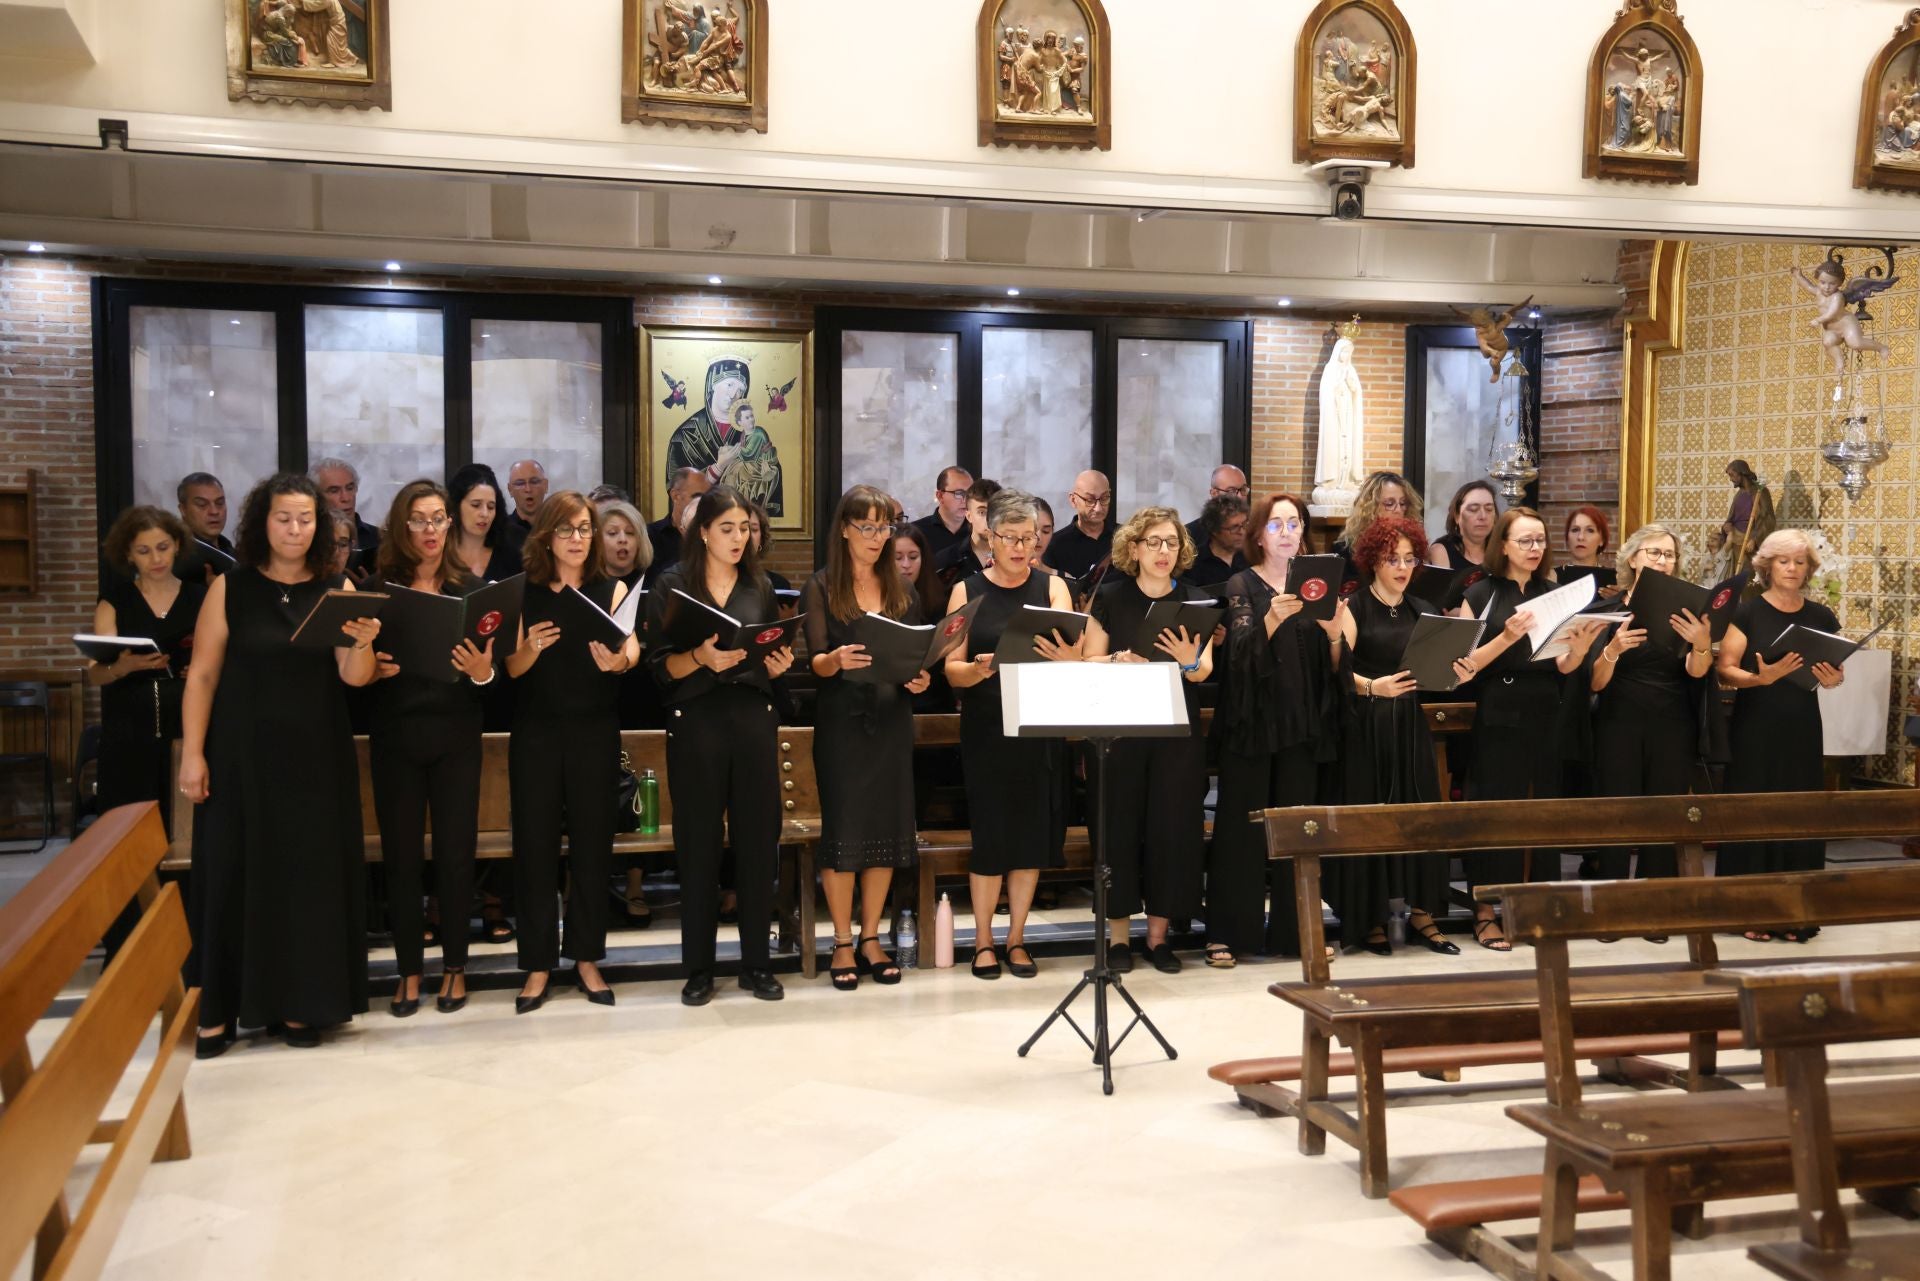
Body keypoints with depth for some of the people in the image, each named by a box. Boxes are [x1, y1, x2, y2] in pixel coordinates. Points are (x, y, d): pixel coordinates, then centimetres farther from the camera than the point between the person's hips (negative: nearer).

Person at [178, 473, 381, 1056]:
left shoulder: (338, 589, 2)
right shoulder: (230, 588, -1)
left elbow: (353, 678, -4)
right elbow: (202, 674, -2)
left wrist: (362, 643, -25)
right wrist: (193, 753, -8)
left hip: (317, 756, 2)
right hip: (242, 754, -1)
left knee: (311, 874, 5)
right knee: (233, 873, 2)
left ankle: (301, 1003, 16)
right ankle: (219, 1008, 12)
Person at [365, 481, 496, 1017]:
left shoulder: (472, 588, 3)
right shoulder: (377, 587, 2)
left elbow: (490, 669, 2)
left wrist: (482, 672, -20)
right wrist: (374, 669, -18)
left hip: (455, 736, 0)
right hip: (394, 736, 0)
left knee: (455, 850, 4)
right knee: (401, 853, 4)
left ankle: (454, 966, 17)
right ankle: (408, 970, 16)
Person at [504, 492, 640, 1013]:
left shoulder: (612, 590, 3)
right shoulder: (523, 592, 3)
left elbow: (632, 649, -11)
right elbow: (512, 667, -3)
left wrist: (617, 660, -34)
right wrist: (532, 646, -24)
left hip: (594, 733, 0)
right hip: (535, 733, 0)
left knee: (592, 842, 5)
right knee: (535, 844, 0)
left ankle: (587, 958, 16)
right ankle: (538, 965, 9)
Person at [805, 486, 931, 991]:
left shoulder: (902, 588, 11)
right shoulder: (821, 587, 0)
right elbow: (816, 661, -9)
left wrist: (921, 677, -12)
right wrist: (836, 660, -31)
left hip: (892, 719, 4)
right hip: (841, 722, -3)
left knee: (888, 826, 4)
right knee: (843, 827, -2)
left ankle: (870, 938, 16)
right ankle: (842, 944, 9)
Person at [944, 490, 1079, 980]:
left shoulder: (1052, 587, 5)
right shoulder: (967, 591, 3)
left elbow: (1075, 663, -5)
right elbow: (952, 669, -2)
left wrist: (1065, 657, -28)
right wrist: (977, 669, -24)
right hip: (986, 728, -1)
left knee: (1033, 830, 4)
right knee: (989, 830, -1)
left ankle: (1016, 938, 17)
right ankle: (983, 941, 12)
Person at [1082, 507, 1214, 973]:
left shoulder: (1196, 602, 4)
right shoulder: (1111, 596, 1)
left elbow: (1203, 673, 0)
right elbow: (1090, 662, -1)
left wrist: (1190, 659, -22)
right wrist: (1118, 660, -21)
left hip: (1178, 732, 2)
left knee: (1172, 826, 2)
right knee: (1120, 824, -1)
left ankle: (1159, 932, 13)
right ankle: (1118, 932, 10)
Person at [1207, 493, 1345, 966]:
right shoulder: (1242, 586, 2)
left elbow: (1332, 668, 8)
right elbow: (1242, 653, -14)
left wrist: (1333, 633, -13)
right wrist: (1273, 618, -31)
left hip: (1303, 723, 3)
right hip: (1251, 722, -3)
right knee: (1239, 826, -3)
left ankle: (1296, 930, 13)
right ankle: (1226, 933, 2)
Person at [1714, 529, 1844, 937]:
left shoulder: (1821, 617, 8)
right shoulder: (1747, 612, -3)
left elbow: (1836, 670, 13)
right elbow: (1725, 670, -7)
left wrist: (1833, 679, -10)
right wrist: (1761, 678, -25)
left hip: (1801, 730, 3)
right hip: (1754, 730, -3)